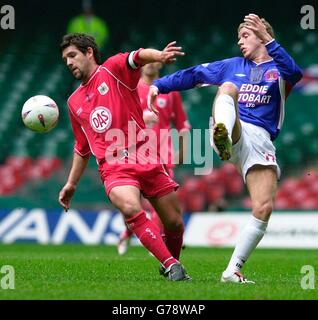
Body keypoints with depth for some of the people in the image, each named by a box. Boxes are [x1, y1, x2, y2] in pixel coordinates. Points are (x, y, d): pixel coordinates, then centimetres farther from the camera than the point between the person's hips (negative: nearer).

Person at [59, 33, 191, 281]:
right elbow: (82, 148, 31)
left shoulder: (113, 69, 4)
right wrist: (71, 184, 29)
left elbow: (136, 58, -19)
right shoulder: (74, 102, 20)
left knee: (174, 222, 0)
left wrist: (157, 55, -42)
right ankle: (171, 265, -26)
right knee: (131, 208, -30)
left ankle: (173, 264, 29)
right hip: (114, 167, 2)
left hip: (146, 158, -2)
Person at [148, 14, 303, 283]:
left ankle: (232, 271, -6)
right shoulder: (233, 66, 25)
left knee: (264, 208, -17)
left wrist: (268, 41, -23)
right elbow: (193, 75, 25)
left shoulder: (277, 68, 14)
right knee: (228, 87, -30)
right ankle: (222, 136, -65)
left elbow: (294, 72, -11)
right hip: (233, 131, 0)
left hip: (261, 141, 0)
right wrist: (159, 85, 12)